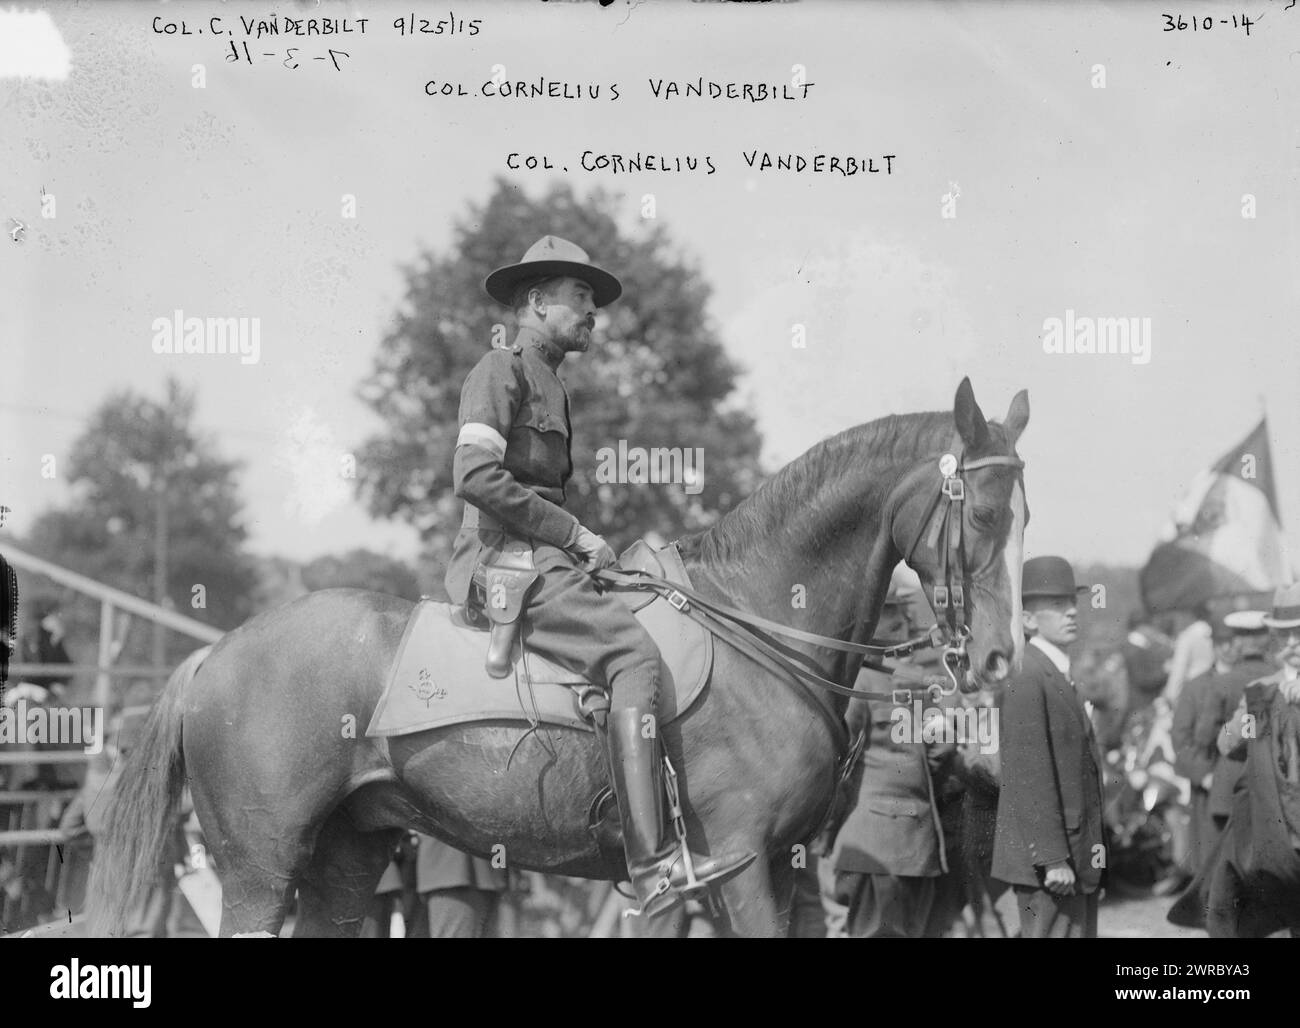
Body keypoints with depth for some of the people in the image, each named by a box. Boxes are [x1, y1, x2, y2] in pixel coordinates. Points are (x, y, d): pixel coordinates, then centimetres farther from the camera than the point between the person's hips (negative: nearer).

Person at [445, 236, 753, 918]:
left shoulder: (550, 386, 25)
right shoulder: (501, 371, -5)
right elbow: (475, 476, -18)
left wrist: (578, 543, 11)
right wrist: (574, 534, -15)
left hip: (541, 557, 10)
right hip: (504, 560, -10)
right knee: (633, 653, -26)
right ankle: (653, 866, -35)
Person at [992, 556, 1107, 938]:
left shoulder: (1059, 677, 17)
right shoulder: (1026, 678, -14)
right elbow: (1029, 777, -19)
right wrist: (1052, 858, -22)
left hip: (1075, 855, 10)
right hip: (1049, 854, -10)